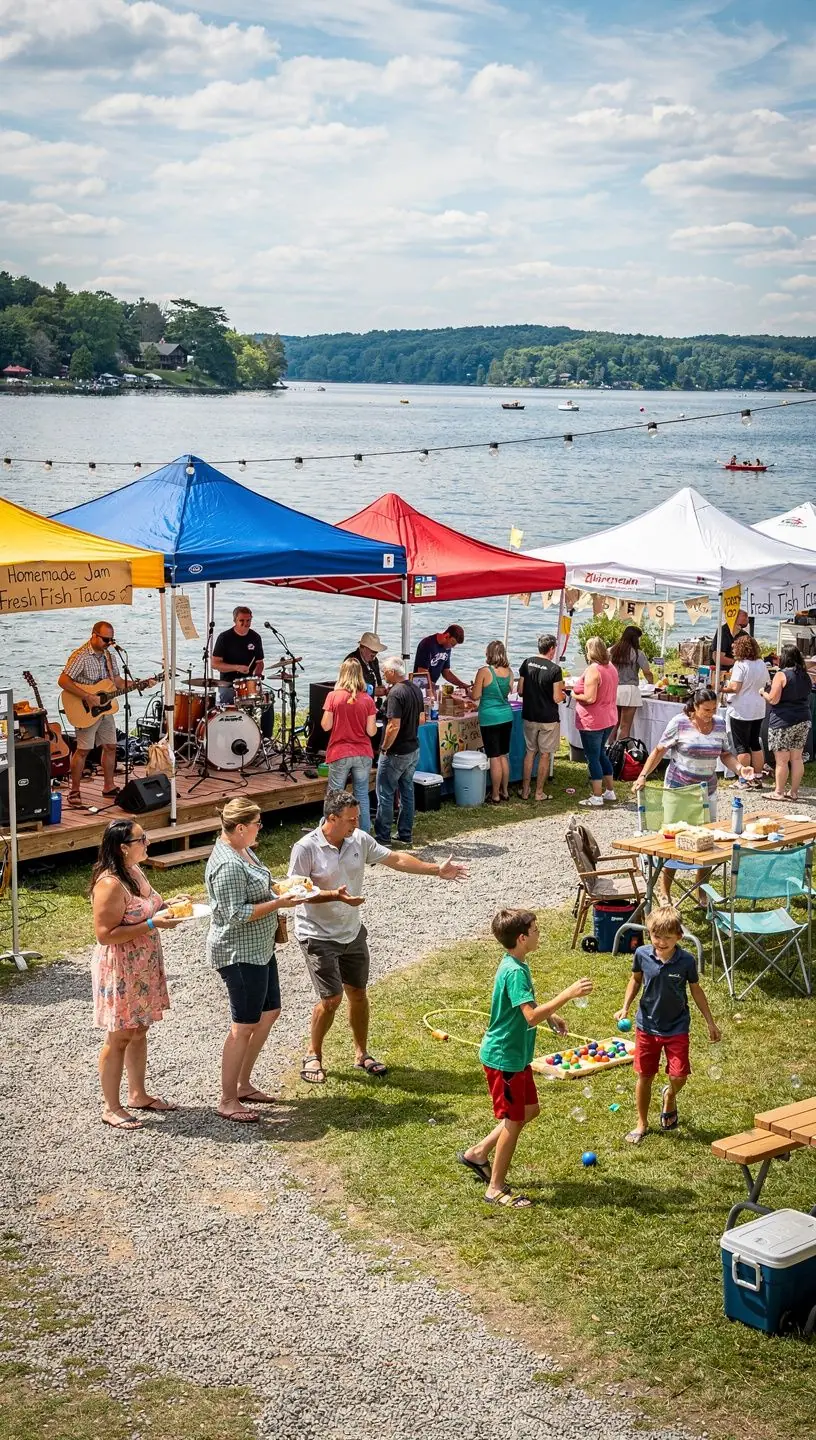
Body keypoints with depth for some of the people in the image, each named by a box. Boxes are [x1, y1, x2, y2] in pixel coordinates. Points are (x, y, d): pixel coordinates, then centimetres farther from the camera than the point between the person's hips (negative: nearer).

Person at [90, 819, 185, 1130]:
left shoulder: (134, 872, 5)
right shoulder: (109, 884, -24)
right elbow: (105, 934, -26)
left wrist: (168, 906, 2)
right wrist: (153, 923, -27)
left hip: (143, 966, 9)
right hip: (120, 971, -9)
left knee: (139, 1031, 18)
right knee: (119, 1037, 2)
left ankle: (138, 1094, 32)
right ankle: (111, 1107, 14)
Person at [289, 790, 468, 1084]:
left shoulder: (359, 840, -4)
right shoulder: (305, 848, -20)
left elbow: (395, 860, 4)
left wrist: (437, 870, 1)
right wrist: (334, 895, -33)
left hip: (352, 932, 6)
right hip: (318, 935, -6)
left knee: (358, 993, 14)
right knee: (331, 998, -8)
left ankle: (361, 1054, 31)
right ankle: (313, 1056, 14)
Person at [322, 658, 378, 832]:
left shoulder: (333, 696, -7)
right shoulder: (367, 700, -3)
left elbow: (326, 726, -7)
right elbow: (371, 731, -4)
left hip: (339, 754, -2)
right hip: (363, 754, 2)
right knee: (362, 796, 9)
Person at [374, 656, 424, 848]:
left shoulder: (396, 693, -22)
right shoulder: (416, 689, 6)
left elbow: (394, 726, -26)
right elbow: (421, 719, 14)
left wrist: (384, 748, -15)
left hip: (396, 753, -9)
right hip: (414, 749, 9)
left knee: (385, 794, 2)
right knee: (407, 792, 14)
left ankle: (383, 838, 7)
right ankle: (405, 837, 20)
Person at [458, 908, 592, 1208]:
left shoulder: (516, 964, 5)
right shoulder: (515, 972, -27)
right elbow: (531, 1016, -36)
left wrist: (550, 1015, 17)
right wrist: (568, 994, -36)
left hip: (516, 1054, 10)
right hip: (504, 1057, -10)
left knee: (530, 1110, 19)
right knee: (514, 1120, 2)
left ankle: (478, 1153, 29)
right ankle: (496, 1189, 14)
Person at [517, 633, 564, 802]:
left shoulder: (527, 663, -2)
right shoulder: (555, 669, -15)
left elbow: (520, 691, 2)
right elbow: (557, 698, -16)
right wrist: (562, 693, 6)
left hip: (529, 716, 4)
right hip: (548, 718, -4)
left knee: (529, 752, 15)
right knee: (545, 755, 7)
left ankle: (525, 791, 18)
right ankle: (539, 792, 13)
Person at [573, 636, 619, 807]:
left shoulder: (593, 670, -21)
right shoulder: (611, 667, 7)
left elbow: (590, 698, -26)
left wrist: (575, 695, -8)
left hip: (593, 721, -9)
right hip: (609, 719, 9)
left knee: (593, 757, 1)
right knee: (601, 754, 22)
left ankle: (597, 797, 6)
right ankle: (609, 791, 28)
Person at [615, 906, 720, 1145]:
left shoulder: (686, 960, -15)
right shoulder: (642, 954, -12)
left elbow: (696, 990, -1)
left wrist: (710, 1023, 4)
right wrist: (625, 1008, -2)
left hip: (676, 1027, -1)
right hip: (647, 1025, 1)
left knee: (679, 1076, -7)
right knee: (644, 1076, 9)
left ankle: (669, 1096, 30)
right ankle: (642, 1124, 27)